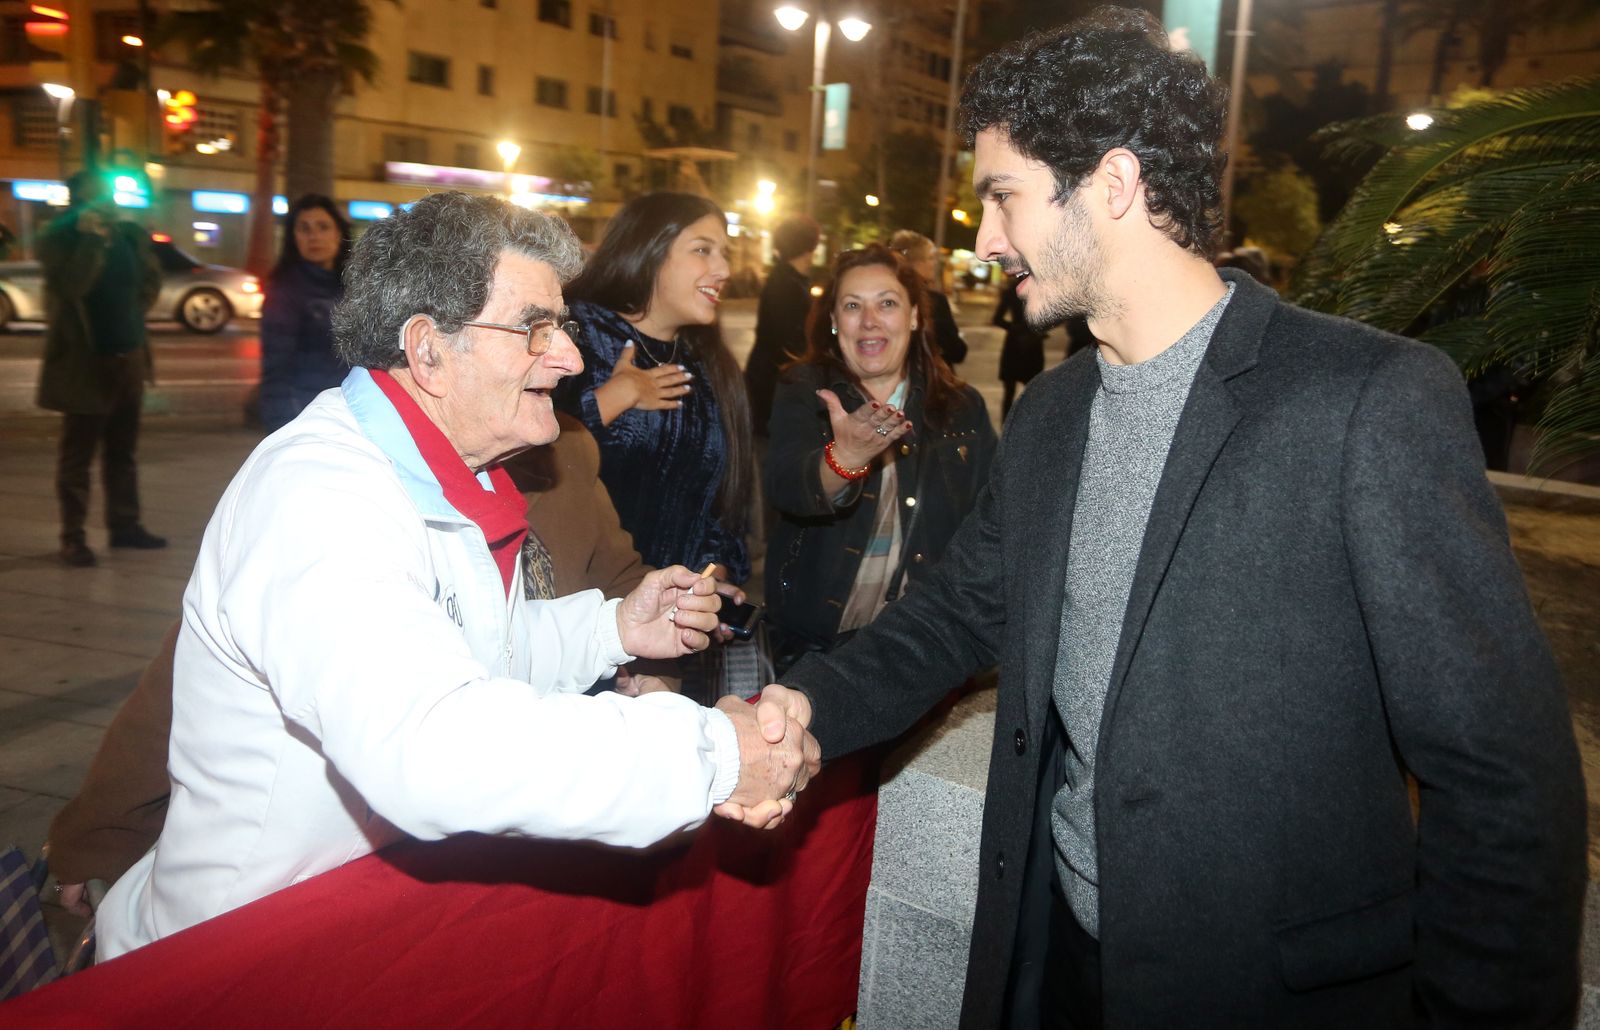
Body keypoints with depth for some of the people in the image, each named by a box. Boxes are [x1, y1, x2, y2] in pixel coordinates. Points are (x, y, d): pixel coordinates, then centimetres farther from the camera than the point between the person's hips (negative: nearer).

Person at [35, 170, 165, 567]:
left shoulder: (130, 235, 6)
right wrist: (91, 238, -24)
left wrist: (132, 313, 7)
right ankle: (73, 537, 6)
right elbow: (70, 285, -24)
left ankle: (125, 525, 24)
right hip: (85, 361, -6)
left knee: (123, 450, 14)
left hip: (129, 356, 6)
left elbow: (151, 278, 19)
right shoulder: (58, 239, -9)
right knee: (78, 453, 0)